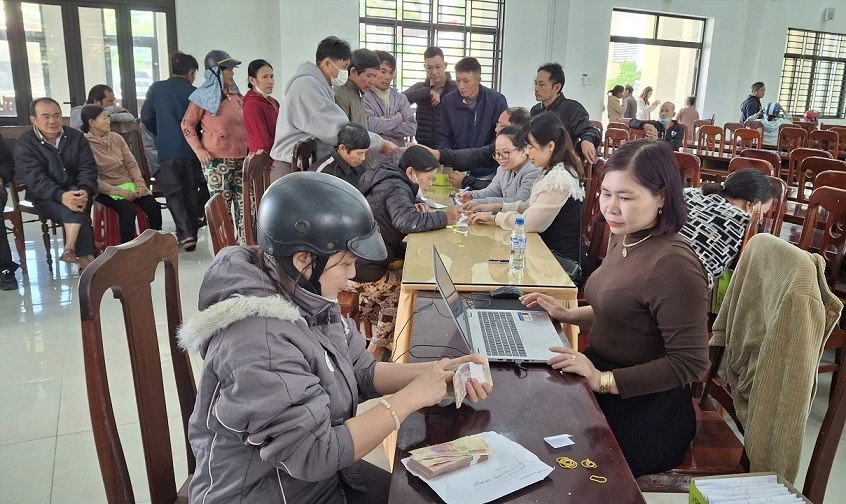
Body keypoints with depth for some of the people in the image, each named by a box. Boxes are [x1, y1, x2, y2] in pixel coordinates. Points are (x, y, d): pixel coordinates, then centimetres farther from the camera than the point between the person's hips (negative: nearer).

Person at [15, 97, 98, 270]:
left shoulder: (76, 137, 6)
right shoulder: (25, 144, -3)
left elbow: (88, 168, -3)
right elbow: (35, 178, -15)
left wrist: (84, 191, -25)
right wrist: (61, 195, -35)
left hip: (76, 192, 3)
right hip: (45, 197, -3)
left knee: (76, 208, -32)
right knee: (76, 211, -31)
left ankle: (70, 249, -28)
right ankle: (86, 260, -27)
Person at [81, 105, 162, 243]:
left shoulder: (116, 138, 10)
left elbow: (131, 164, 10)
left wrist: (140, 183, -8)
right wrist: (119, 192, -21)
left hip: (128, 183, 5)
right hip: (106, 190, -5)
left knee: (153, 205, -20)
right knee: (128, 209, -32)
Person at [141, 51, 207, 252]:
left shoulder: (156, 89, 1)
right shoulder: (193, 92, -3)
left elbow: (146, 118, 3)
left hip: (167, 151, 0)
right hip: (190, 150, 0)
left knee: (174, 192, 2)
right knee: (192, 191, 14)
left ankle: (185, 233, -13)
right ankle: (191, 233, 21)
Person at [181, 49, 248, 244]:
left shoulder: (236, 95, 15)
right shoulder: (204, 97, -1)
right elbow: (187, 124, 3)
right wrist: (198, 149, -8)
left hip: (241, 158, 6)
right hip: (216, 160, -6)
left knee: (245, 204, 6)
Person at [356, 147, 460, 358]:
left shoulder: (388, 181, 13)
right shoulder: (397, 188, -15)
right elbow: (407, 222, -33)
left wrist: (415, 206, 5)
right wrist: (443, 217, -21)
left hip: (352, 261, 9)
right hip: (362, 272, -9)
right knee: (403, 290, 7)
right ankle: (377, 348, 22)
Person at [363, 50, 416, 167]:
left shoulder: (400, 98, 12)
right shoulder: (364, 97, -4)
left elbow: (412, 128, 2)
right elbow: (370, 125, -18)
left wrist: (383, 129, -9)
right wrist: (398, 118, -2)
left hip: (398, 161, 5)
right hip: (373, 162, -4)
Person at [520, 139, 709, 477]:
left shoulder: (673, 264, -25)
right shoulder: (624, 238, 3)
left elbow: (690, 364, -23)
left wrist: (603, 380, -25)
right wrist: (568, 315, 7)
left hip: (643, 414, -8)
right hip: (603, 388, 8)